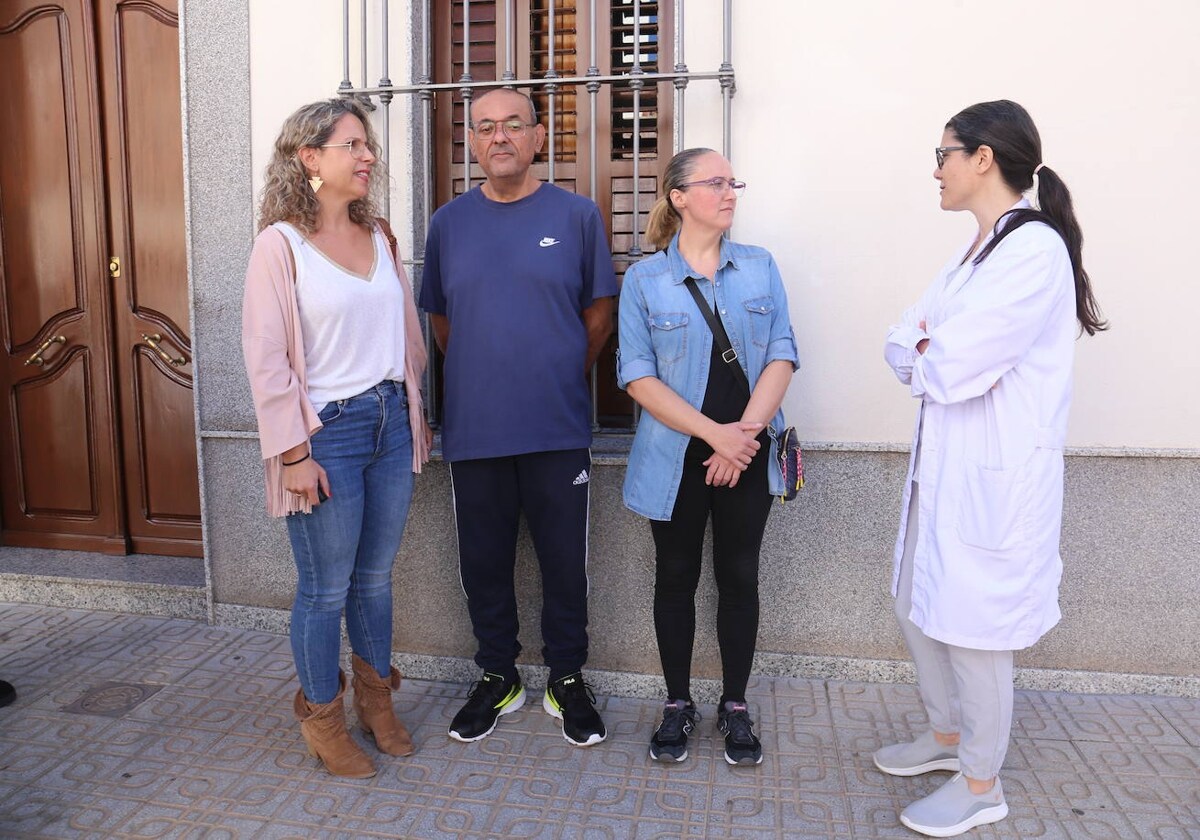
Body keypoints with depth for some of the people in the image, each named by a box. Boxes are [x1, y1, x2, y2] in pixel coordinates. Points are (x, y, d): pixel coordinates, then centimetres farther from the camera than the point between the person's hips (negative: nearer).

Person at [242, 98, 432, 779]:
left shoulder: (379, 235, 9)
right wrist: (294, 453, -14)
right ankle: (323, 718, 27)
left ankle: (377, 698, 35)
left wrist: (417, 414, 13)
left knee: (376, 576, 16)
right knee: (327, 588, 6)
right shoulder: (282, 243, -8)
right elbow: (267, 357, -11)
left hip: (390, 422, 5)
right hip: (327, 431, -5)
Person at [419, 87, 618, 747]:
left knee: (564, 560, 7)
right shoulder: (449, 223, 8)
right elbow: (439, 319, 16)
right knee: (483, 561, 11)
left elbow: (599, 314, 7)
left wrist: (561, 375, 7)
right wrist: (480, 375, 11)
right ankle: (496, 676, 31)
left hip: (557, 427, -2)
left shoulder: (576, 215, 2)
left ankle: (567, 679, 27)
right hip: (473, 428, 2)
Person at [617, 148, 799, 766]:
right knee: (676, 579, 10)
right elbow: (638, 376, -9)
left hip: (749, 455, 2)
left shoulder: (760, 267, 6)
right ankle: (678, 704, 28)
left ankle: (735, 707, 27)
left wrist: (748, 428, -15)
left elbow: (782, 355, -1)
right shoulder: (644, 279, -2)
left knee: (739, 577, 10)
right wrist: (715, 433, -18)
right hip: (677, 457, -1)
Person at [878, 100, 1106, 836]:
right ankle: (947, 738, 41)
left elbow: (951, 368, -24)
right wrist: (932, 351, -12)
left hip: (996, 474, -9)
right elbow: (902, 347, 8)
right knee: (919, 608, 19)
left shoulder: (1036, 249, -18)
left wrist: (921, 352, -4)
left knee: (974, 627, 5)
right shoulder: (976, 252, 13)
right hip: (944, 465, 9)